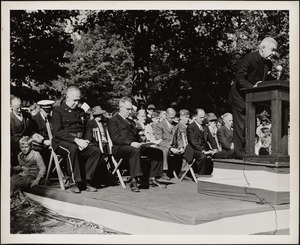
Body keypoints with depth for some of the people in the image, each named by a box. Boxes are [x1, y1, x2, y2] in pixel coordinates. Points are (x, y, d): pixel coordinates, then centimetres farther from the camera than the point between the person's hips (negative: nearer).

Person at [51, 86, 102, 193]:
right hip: (62, 142, -5)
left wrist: (82, 139, -3)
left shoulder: (80, 111, 23)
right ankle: (74, 182, -27)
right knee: (73, 149, -39)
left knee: (96, 150, -22)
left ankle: (86, 180, -16)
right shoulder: (58, 110, 4)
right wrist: (75, 140, -19)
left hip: (79, 141, 5)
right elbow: (57, 132, -9)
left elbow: (85, 128, 21)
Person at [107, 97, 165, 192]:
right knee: (135, 151, -40)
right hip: (120, 148, -8)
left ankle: (153, 178, -6)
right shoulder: (113, 120, 3)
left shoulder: (131, 122, 30)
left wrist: (141, 143, 3)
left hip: (134, 146, 8)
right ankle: (134, 181, -41)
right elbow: (115, 138, -10)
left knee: (158, 151, -6)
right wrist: (130, 143, -23)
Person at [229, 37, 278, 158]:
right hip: (240, 96, -8)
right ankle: (240, 152, 2)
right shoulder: (249, 58, -18)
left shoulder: (268, 63, 7)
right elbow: (239, 78, -23)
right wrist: (252, 87, -34)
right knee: (241, 124, -5)